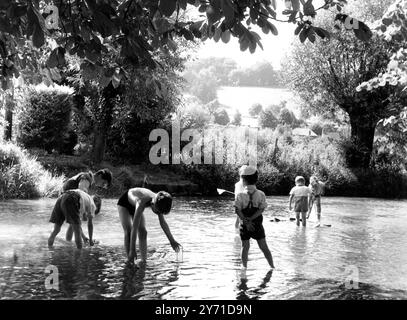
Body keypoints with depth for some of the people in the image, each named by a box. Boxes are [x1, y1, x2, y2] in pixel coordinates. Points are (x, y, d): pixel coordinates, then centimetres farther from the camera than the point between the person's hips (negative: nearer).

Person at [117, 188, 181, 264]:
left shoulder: (157, 201, -26)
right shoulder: (141, 203, -44)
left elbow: (163, 223, -12)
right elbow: (134, 228, -45)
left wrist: (172, 241, -6)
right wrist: (132, 250, -46)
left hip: (134, 205, 6)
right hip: (124, 203, -5)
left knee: (143, 232, -7)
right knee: (128, 231, -20)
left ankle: (144, 261, -5)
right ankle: (130, 262, -15)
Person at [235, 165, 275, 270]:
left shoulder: (240, 195, -7)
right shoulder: (261, 194, -4)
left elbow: (238, 211, -12)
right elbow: (261, 209, -9)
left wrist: (246, 221, -12)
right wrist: (248, 220, -12)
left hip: (244, 225, -1)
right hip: (258, 225, 1)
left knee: (245, 247, 9)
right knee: (263, 246, 8)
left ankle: (244, 266, 10)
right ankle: (272, 266, 10)